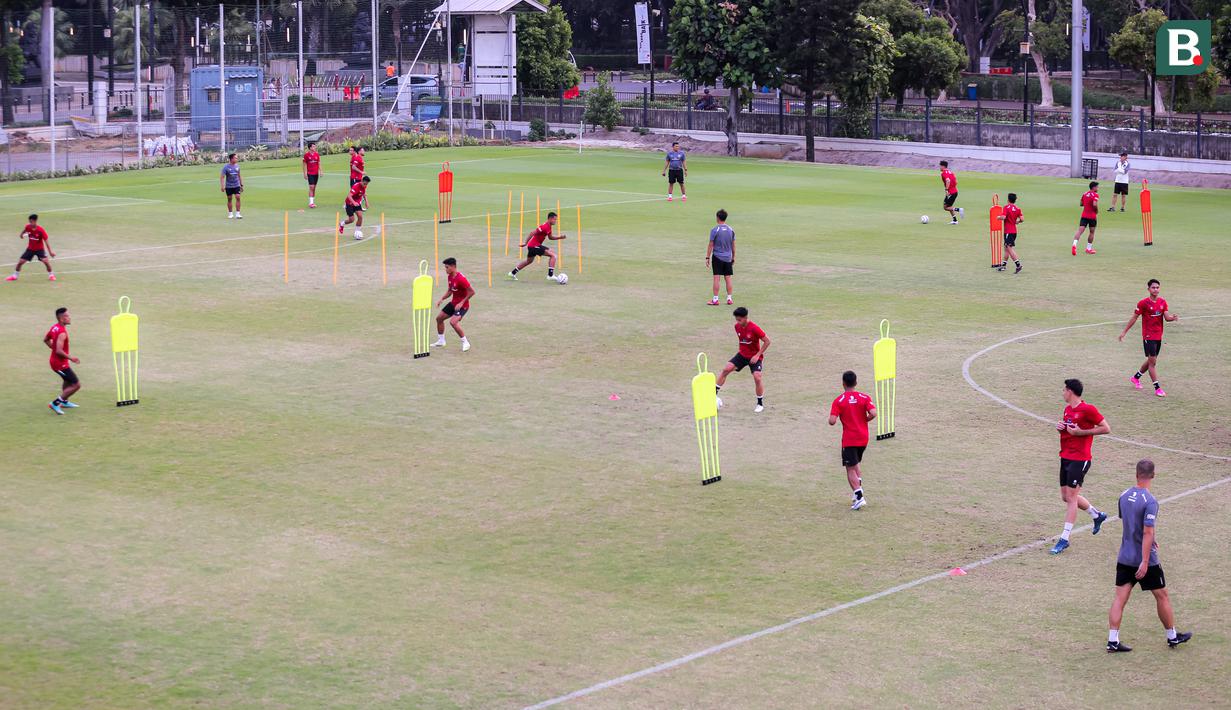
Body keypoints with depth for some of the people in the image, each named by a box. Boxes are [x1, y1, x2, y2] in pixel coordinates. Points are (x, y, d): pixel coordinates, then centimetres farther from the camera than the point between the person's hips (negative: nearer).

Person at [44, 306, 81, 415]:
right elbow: (59, 351, -31)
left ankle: (64, 402, 50)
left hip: (54, 360, 10)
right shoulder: (62, 333, -27)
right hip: (60, 364, -10)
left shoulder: (54, 327, 2)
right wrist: (71, 358, -21)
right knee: (76, 385, -5)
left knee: (68, 380, 34)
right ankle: (55, 403, -1)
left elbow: (45, 339, 17)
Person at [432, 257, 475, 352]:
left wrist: (461, 303, -25)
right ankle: (441, 341, 32)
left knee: (453, 321, -29)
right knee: (439, 318, 14)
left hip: (462, 305, -10)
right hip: (453, 303, 10)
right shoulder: (450, 277, 2)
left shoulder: (461, 279, -26)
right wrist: (442, 299, 2)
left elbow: (472, 291, -25)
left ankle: (465, 343, -14)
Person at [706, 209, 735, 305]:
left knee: (716, 278, -3)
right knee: (728, 278, 8)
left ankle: (715, 299, -2)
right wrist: (733, 258, 19)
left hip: (717, 257, -4)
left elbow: (711, 245, -8)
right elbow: (733, 246, 9)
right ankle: (729, 299, 11)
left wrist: (707, 257, -1)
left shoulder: (714, 230, -9)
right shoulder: (731, 230, 4)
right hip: (728, 258, 4)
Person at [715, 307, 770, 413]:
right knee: (726, 369, -10)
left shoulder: (754, 328, -23)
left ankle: (760, 404, -1)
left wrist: (757, 355, -19)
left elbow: (767, 341, -18)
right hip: (742, 355, 5)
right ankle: (714, 393, -4)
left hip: (755, 357, -5)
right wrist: (742, 350, 11)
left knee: (757, 378, -19)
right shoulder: (737, 326, -4)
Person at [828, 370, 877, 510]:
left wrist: (831, 419, 6)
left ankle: (859, 496, -14)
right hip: (863, 438, 4)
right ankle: (859, 490, 13)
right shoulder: (864, 398, -2)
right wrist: (865, 420, 5)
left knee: (851, 469, 0)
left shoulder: (838, 401, -9)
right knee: (856, 464, 25)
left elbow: (832, 421, -17)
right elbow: (873, 414, -16)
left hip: (849, 440, -4)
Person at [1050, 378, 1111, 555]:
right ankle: (1097, 515, 36)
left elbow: (1106, 428, -13)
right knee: (1066, 497, 15)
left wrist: (1080, 432, -18)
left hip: (1079, 460, -9)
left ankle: (1064, 539, -4)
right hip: (1065, 458, 9)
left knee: (1071, 497, -8)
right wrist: (1060, 427, 2)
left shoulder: (1088, 409, -13)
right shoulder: (1067, 409, 12)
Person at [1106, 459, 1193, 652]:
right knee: (1162, 596, 12)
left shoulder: (1124, 496, 3)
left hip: (1124, 558, 6)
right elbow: (1148, 532, -24)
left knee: (1120, 598, 4)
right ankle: (1172, 637, 26)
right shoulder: (1150, 501, -19)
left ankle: (1112, 641, 0)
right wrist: (1145, 562, -23)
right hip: (1144, 560, -6)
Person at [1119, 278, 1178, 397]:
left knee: (1151, 361, 17)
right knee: (1152, 361, -9)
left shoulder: (1163, 302, 5)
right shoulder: (1143, 303, -10)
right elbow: (1134, 318, -3)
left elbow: (1167, 317, -3)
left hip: (1158, 336, 6)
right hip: (1148, 336, -6)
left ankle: (1136, 377, 39)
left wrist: (1172, 318, -27)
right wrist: (1124, 332, -1)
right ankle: (1157, 388, -8)